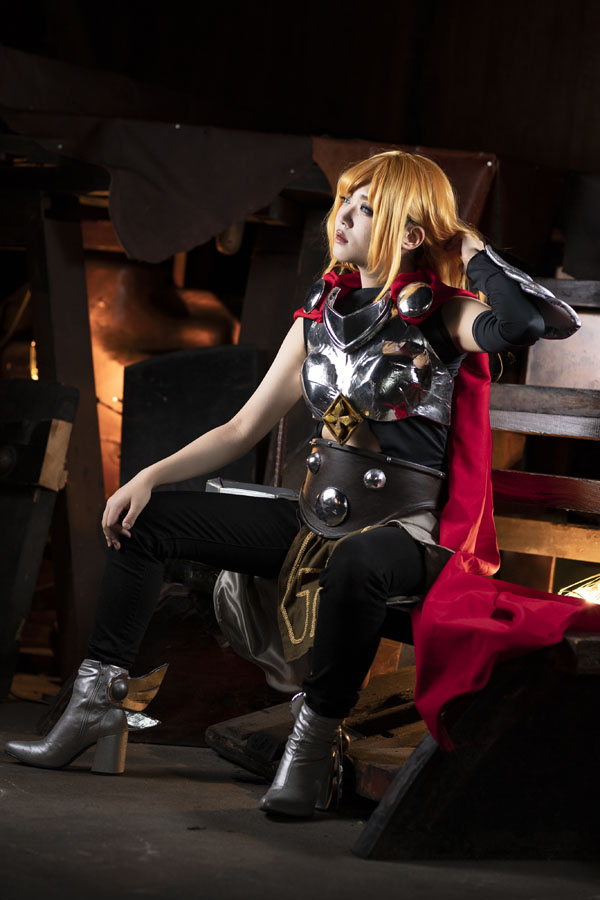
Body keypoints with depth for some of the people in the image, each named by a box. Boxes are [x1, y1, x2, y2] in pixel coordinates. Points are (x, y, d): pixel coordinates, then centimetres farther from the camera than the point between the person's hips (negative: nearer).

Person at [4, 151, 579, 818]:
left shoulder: (440, 314, -7)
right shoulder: (322, 313, 11)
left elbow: (525, 322, -31)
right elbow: (244, 429, 15)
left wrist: (469, 247, -14)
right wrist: (153, 476, 3)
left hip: (403, 531, -7)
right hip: (314, 520, 7)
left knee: (355, 561, -43)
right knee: (142, 518, 2)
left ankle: (314, 739, -26)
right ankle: (98, 706, 0)